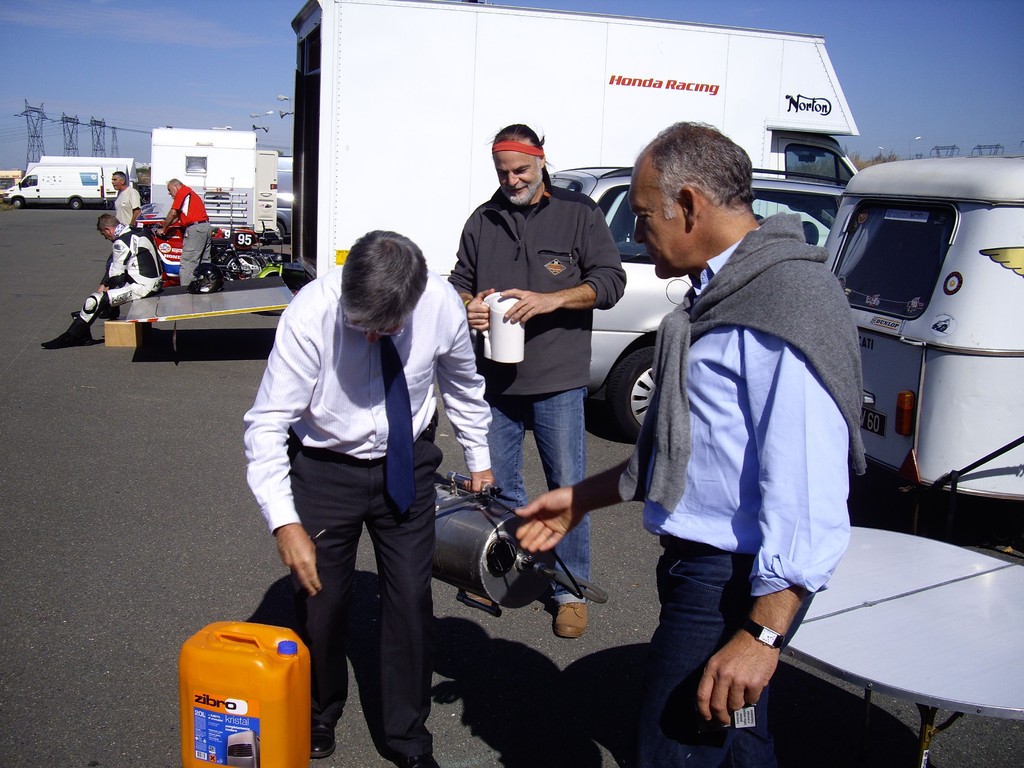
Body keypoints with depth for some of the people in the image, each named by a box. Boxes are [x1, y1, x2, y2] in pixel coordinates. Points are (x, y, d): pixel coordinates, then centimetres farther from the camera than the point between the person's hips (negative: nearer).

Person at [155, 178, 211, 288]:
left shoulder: (182, 192, -1)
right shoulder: (191, 193, 26)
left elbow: (173, 213, -7)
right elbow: (179, 216, 27)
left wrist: (163, 229, 3)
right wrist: (164, 224, 23)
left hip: (195, 228, -10)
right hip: (206, 226, 10)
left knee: (187, 263, -10)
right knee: (202, 262, 12)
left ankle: (185, 289, -13)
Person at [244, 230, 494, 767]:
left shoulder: (442, 305, -20)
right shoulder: (311, 312, -28)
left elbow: (462, 383, 3)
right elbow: (266, 423, -25)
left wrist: (479, 458, 13)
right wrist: (285, 523, -32)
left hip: (406, 465, 2)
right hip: (325, 466, -1)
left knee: (411, 600, 7)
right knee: (319, 600, 8)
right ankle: (319, 716, 39)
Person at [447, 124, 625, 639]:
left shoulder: (579, 213, 1)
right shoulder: (482, 220, 12)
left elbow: (610, 281, -4)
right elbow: (459, 280, 20)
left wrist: (552, 299, -19)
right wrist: (467, 304, -4)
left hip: (557, 382, -4)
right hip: (495, 380, 4)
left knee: (566, 489, 1)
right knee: (497, 484, 14)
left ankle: (571, 589, 16)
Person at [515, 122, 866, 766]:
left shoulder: (784, 305, -21)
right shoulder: (722, 294, 13)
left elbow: (808, 493, -27)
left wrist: (762, 633, -26)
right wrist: (586, 496, 22)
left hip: (736, 586, -10)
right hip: (703, 567, 10)